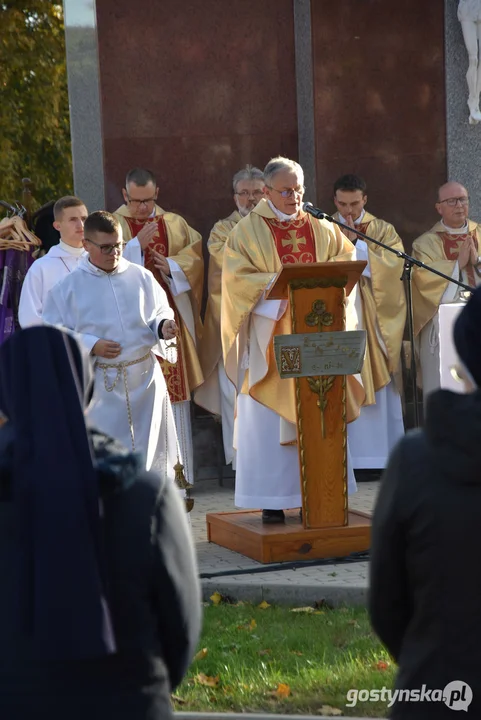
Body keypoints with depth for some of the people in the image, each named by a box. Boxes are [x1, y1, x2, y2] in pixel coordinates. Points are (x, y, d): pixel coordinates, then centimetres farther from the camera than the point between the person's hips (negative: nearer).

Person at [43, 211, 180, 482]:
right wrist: (91, 346, -15)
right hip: (100, 385, -2)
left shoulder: (141, 277, 5)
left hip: (145, 378, 2)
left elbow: (160, 312, 13)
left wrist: (163, 326, -11)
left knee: (149, 448, 6)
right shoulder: (69, 287, -1)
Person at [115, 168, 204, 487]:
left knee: (176, 391, 4)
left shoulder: (176, 224, 12)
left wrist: (172, 266, -10)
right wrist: (138, 244, -15)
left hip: (171, 318, 3)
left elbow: (195, 257, 8)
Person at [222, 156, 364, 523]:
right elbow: (237, 277, -9)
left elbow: (346, 260, 8)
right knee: (268, 420, -4)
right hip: (270, 336, -4)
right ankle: (272, 500, -1)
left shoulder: (321, 229, 11)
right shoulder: (248, 231, -1)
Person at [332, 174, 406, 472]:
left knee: (377, 387, -2)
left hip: (374, 320, 0)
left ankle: (380, 453, 2)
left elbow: (393, 264, -7)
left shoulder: (383, 231, 10)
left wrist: (356, 242, -10)